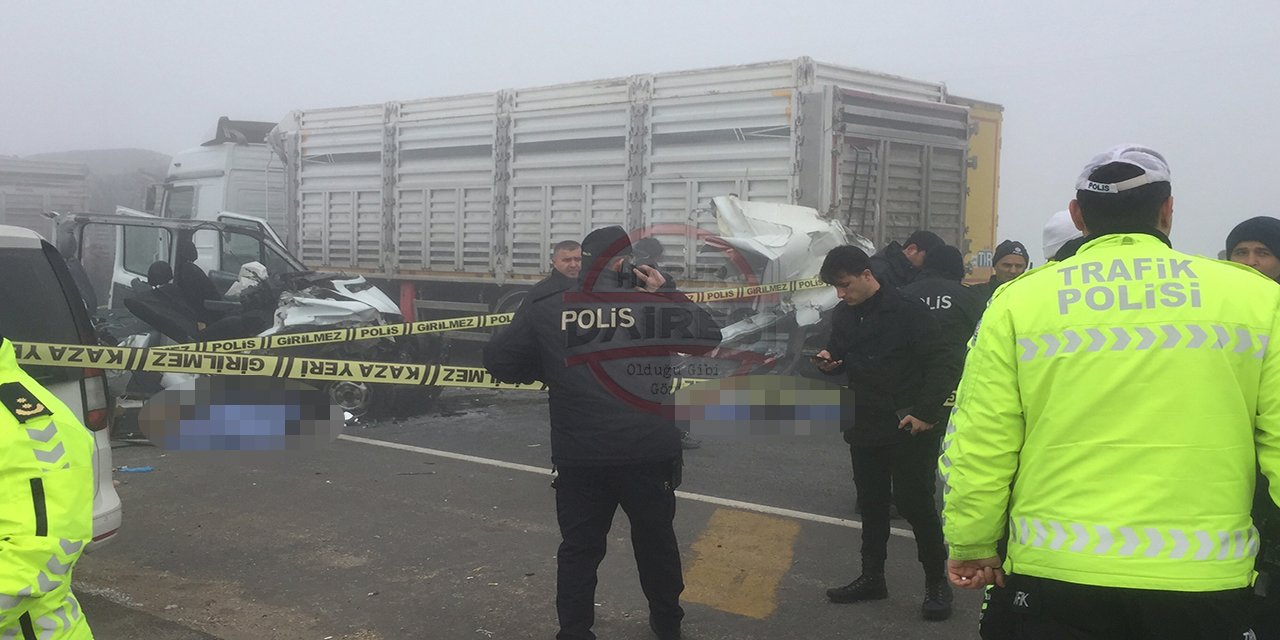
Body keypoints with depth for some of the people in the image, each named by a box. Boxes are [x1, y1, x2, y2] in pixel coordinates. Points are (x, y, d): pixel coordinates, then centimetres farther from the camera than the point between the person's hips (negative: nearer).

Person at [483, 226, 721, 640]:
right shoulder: (655, 305, -3)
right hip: (649, 453, 1)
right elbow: (710, 336, 9)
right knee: (656, 540, 20)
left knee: (580, 548, 13)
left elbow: (498, 361, -1)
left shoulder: (544, 311, -3)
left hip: (579, 457, -1)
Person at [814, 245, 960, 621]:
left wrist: (926, 413, -21)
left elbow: (942, 365, -15)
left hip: (908, 429, -6)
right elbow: (841, 358, 19)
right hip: (863, 428, 7)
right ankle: (872, 577, 26)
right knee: (871, 504, 14)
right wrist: (828, 361, -4)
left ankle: (937, 581, 14)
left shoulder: (907, 311, -14)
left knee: (914, 503, -1)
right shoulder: (843, 315, 6)